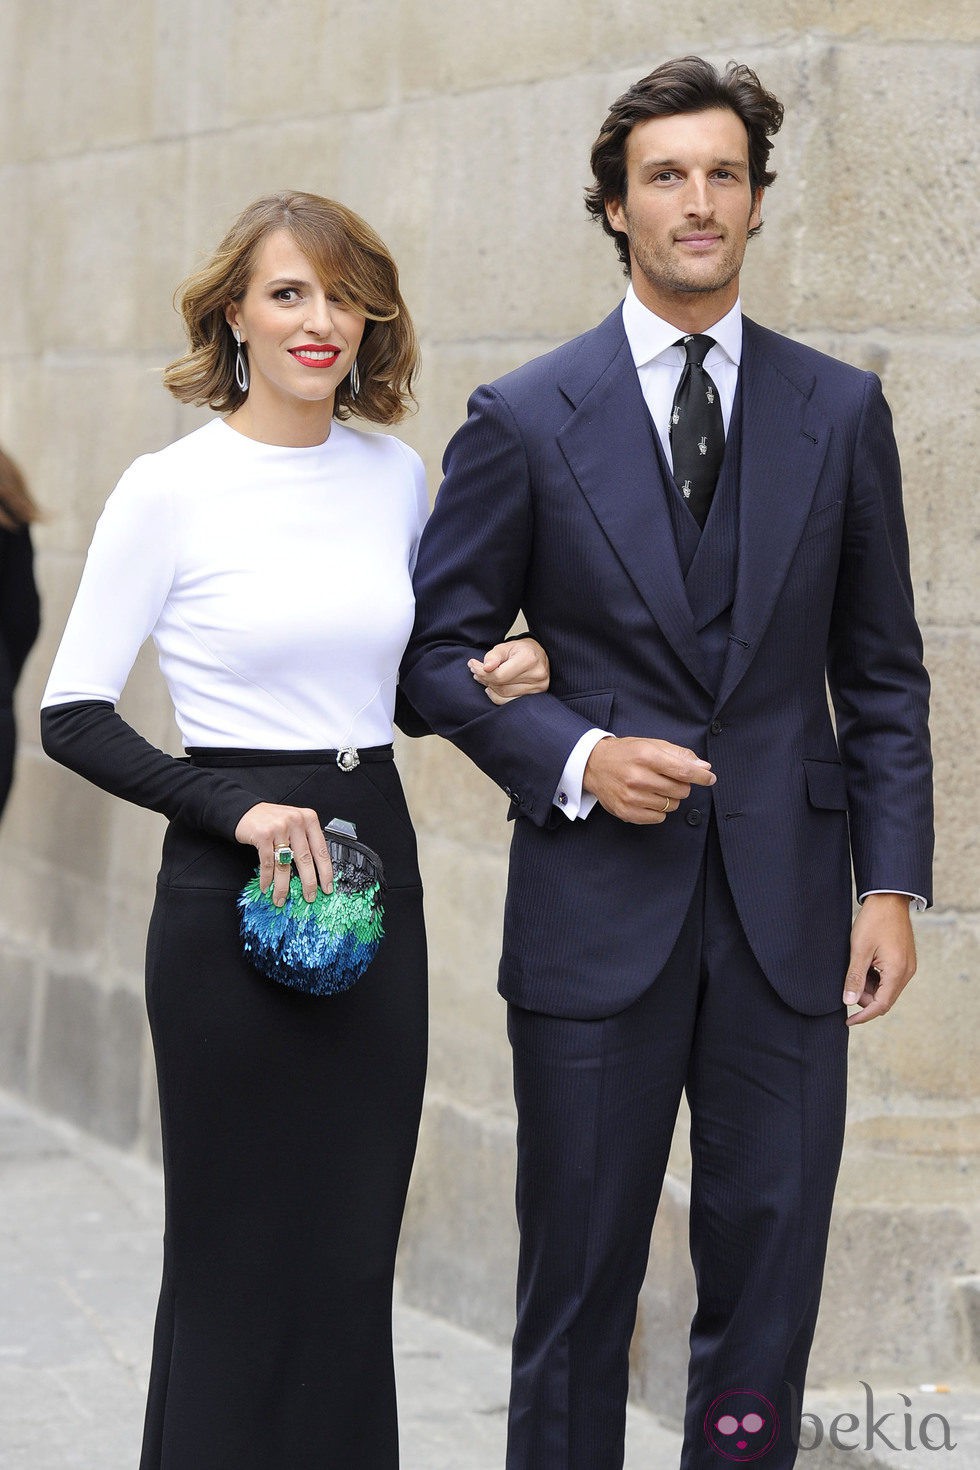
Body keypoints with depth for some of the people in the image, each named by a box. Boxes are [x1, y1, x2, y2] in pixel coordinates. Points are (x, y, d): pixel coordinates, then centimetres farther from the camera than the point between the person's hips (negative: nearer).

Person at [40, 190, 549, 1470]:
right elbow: (72, 716, -7)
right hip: (234, 885, -5)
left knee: (356, 1244, 8)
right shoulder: (170, 490, -7)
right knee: (241, 1249, 0)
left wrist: (493, 675, 0)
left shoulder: (397, 477, 8)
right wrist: (234, 811, -18)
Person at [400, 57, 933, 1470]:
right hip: (598, 912, -2)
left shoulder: (841, 411, 6)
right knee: (579, 1271, 5)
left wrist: (892, 882, 2)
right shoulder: (526, 421, 0)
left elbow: (883, 669, 9)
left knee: (769, 1263, 6)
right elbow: (434, 649, 3)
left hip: (785, 915, 2)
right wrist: (572, 758, -12)